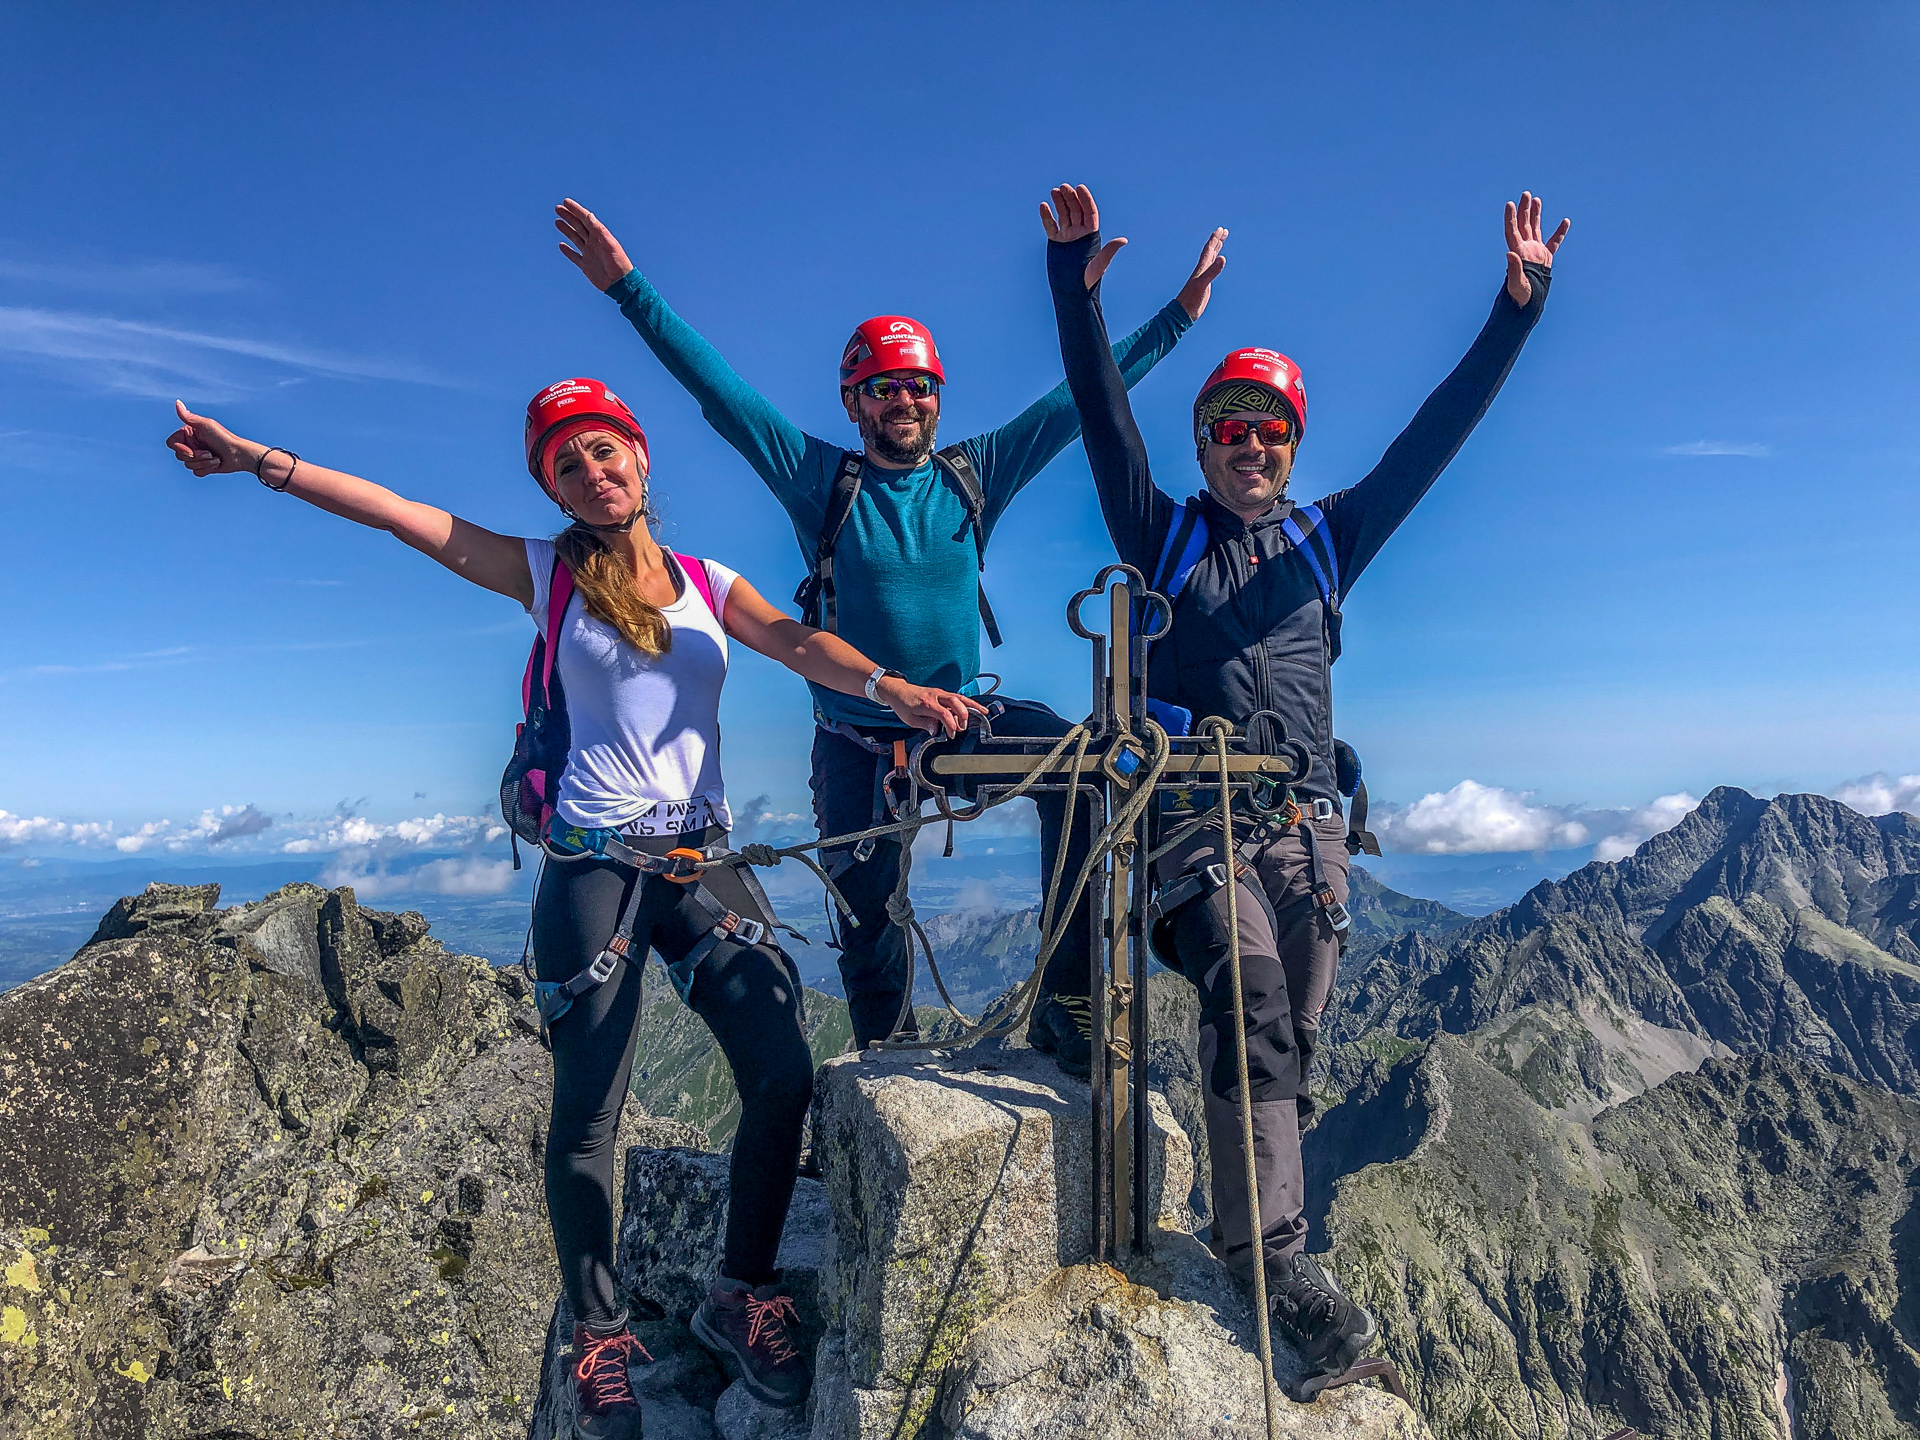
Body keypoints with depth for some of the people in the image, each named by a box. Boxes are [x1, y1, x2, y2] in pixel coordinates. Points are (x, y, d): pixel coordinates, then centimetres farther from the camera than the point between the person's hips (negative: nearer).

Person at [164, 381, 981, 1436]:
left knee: (784, 1076, -7)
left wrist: (893, 689, -24)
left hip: (705, 863, 3)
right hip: (594, 869, -2)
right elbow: (398, 513, 0)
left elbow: (797, 644, -7)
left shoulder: (709, 584, 10)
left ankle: (742, 1299, 14)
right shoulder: (547, 573, 5)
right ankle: (597, 1335, 22)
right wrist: (260, 461, -7)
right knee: (587, 1115, 0)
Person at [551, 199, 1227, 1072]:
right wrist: (628, 287, -10)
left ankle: (1067, 1006, -19)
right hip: (858, 742, 0)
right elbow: (717, 389, -6)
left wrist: (1181, 313, 4)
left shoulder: (974, 474, 2)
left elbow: (1078, 398, 3)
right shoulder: (821, 478, -2)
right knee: (869, 905, 5)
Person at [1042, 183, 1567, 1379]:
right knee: (1251, 1006, -21)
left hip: (1308, 819, 4)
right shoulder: (1163, 534, 10)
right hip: (1200, 812, -3)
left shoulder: (1326, 539, 17)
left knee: (1295, 1032, 4)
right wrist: (1077, 289, -9)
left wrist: (1519, 307, 8)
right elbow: (1105, 416, 0)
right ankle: (1274, 1251, -16)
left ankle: (1255, 1219, 18)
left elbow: (1438, 432, 13)